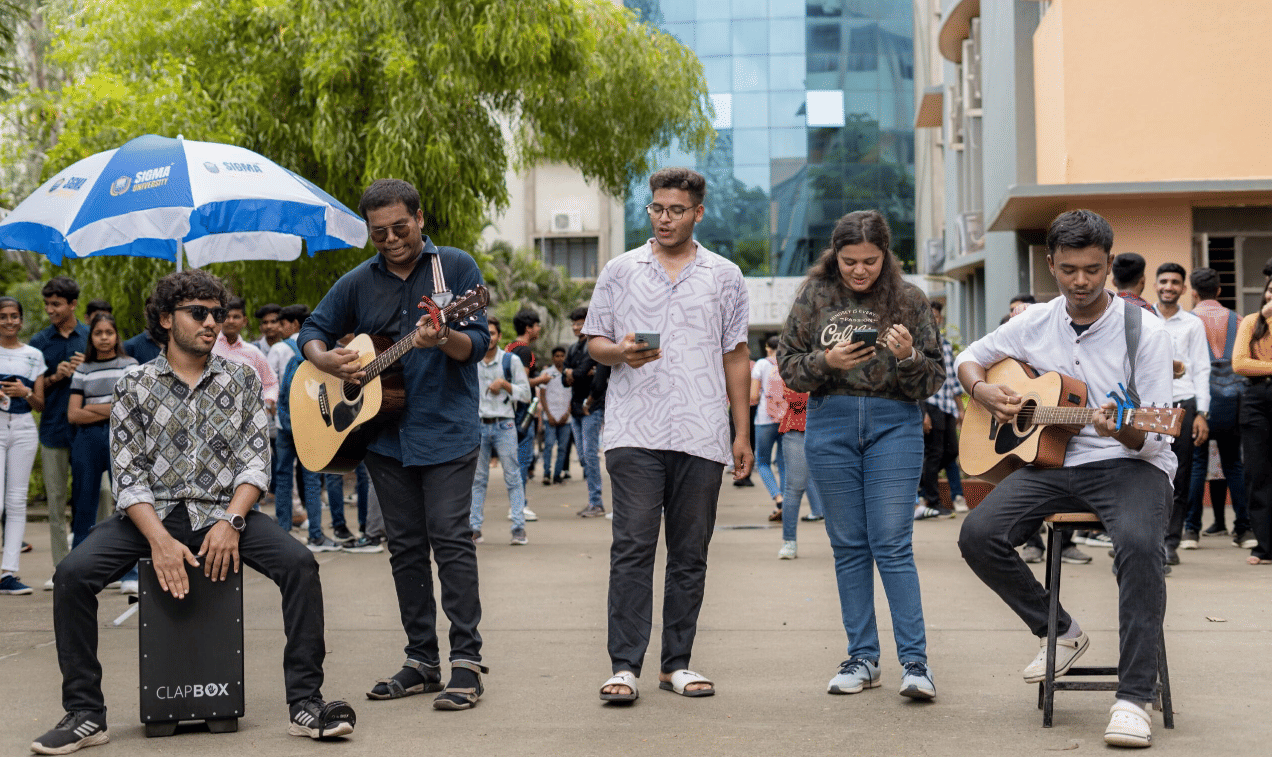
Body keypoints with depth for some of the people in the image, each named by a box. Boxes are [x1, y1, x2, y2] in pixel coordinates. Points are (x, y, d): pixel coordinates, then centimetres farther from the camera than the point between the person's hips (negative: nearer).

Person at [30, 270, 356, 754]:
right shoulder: (134, 386, 5)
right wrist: (159, 539, -18)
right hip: (151, 514, 0)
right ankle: (85, 714, -14)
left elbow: (256, 462, 2)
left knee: (299, 563, -26)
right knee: (72, 574, -24)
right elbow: (129, 475, -2)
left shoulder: (242, 381, 9)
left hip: (223, 512, 1)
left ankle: (305, 701, -20)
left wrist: (230, 522, -16)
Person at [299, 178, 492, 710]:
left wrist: (443, 339, -28)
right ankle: (422, 660, 15)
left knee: (450, 539, -10)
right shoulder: (358, 283, 10)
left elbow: (479, 342, -6)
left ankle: (466, 661, -8)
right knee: (405, 546, 8)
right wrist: (326, 360, -5)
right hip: (384, 434, 4)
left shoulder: (456, 267, 0)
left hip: (447, 430, -4)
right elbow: (313, 330, 18)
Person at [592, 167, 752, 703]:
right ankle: (624, 665, -7)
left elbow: (736, 356, 14)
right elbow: (594, 342, 12)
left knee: (690, 553, 5)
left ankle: (677, 663, 13)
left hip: (701, 436, 2)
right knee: (632, 548, -8)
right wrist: (620, 352, -12)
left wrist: (743, 432, 9)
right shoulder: (620, 271, 11)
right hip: (635, 432, -1)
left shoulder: (725, 276, 13)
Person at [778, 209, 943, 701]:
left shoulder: (909, 301, 2)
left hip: (894, 424, -2)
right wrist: (827, 361, -12)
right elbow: (788, 364, 6)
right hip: (830, 424, 2)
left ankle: (914, 660, -4)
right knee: (848, 546, 6)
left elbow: (933, 380, 2)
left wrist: (909, 357, -18)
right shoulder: (815, 296, 5)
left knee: (893, 545, -7)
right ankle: (862, 658, 13)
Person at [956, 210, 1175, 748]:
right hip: (1054, 462, 4)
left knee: (1139, 542, -37)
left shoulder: (1144, 331, -7)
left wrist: (1123, 431, -32)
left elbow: (1154, 437, -9)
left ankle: (1134, 698, -31)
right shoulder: (1033, 324, 6)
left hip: (1129, 464, -4)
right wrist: (984, 391, 0)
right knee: (978, 534, -21)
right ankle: (1060, 632, 3)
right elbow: (970, 358, 22)